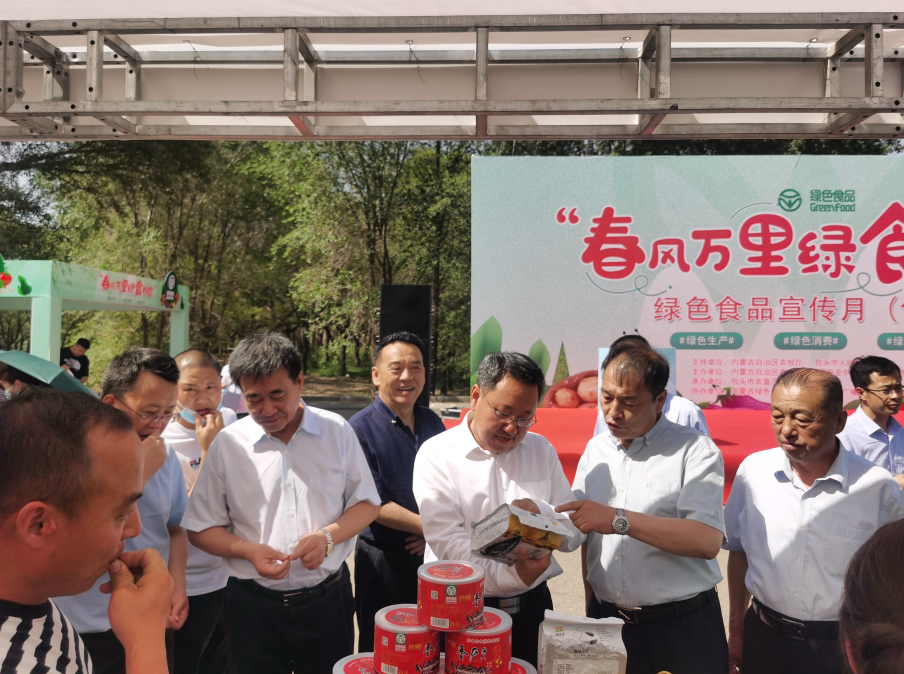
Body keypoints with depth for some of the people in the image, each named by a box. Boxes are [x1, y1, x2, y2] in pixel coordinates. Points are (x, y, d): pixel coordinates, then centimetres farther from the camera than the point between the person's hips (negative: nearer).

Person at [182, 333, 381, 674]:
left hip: (329, 599, 1)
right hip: (254, 607, 0)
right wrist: (248, 550, -16)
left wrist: (327, 536, -14)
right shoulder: (227, 444, -6)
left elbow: (367, 503, 4)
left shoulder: (336, 431, -4)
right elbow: (202, 528, 1)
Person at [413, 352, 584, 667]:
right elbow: (448, 543, -19)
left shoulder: (542, 450, 5)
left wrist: (541, 511, -16)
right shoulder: (437, 454, -9)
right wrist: (511, 577, -29)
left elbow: (575, 533, 4)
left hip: (532, 607, 4)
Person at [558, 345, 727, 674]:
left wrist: (619, 520, -28)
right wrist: (591, 605, 5)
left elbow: (708, 541, -23)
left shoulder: (695, 451, -12)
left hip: (682, 626, -4)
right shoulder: (595, 449, 5)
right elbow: (587, 532, 9)